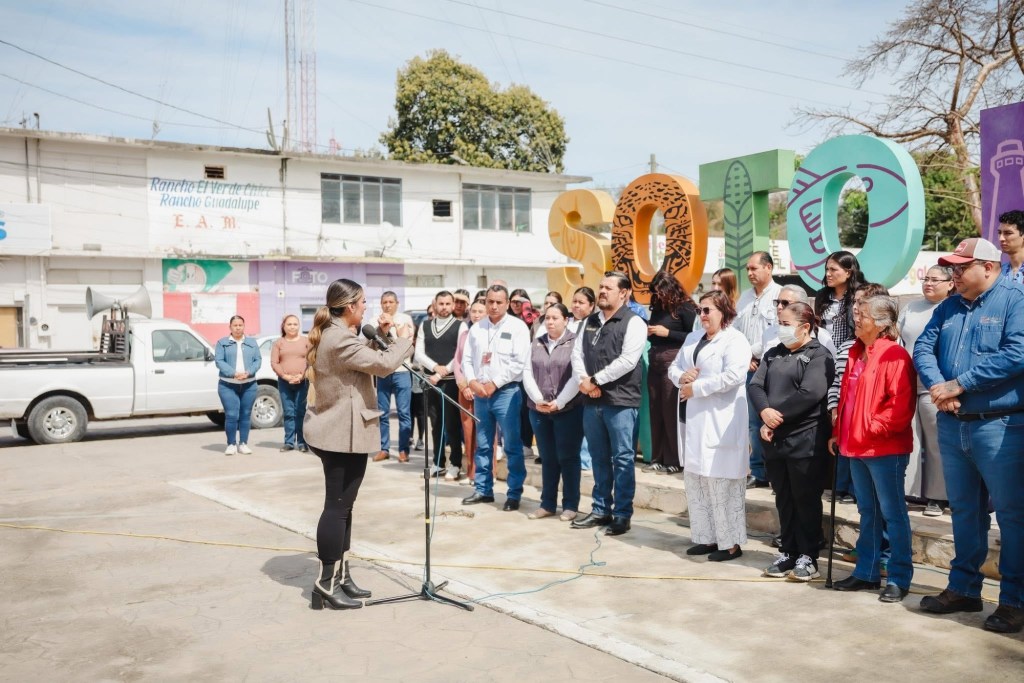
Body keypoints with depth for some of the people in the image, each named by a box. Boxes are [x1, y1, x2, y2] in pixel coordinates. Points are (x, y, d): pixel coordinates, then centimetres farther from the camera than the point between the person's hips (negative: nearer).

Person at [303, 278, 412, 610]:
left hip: (337, 430, 11)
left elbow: (365, 358, 20)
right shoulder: (339, 339, -21)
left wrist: (382, 334, 8)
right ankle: (326, 584, 2)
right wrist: (405, 339, -7)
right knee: (337, 506, -5)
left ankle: (339, 575, 23)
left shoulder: (333, 334, 13)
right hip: (343, 433, -11)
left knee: (342, 505, 15)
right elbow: (385, 364, -24)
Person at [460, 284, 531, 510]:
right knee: (482, 445, 12)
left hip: (506, 392, -5)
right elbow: (467, 359, 12)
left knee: (512, 446, -2)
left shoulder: (517, 327, -3)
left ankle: (514, 493, 6)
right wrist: (472, 382, -6)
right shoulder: (476, 328, 12)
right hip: (480, 392, 5)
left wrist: (494, 384, -11)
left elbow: (520, 362, -11)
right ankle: (483, 489, 22)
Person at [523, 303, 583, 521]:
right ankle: (547, 504, 18)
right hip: (539, 410, 4)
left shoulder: (575, 343, -4)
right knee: (547, 458, 10)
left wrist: (558, 403, -17)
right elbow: (527, 373, 4)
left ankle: (570, 505, 10)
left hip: (568, 409, -4)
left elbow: (577, 377, -13)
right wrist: (538, 400, -10)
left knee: (568, 457, 1)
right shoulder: (536, 344, 12)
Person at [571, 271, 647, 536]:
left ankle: (622, 515, 9)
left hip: (620, 401, -6)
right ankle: (600, 510, 25)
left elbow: (627, 361, -16)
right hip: (592, 400, 6)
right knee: (599, 458, 14)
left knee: (623, 459, 0)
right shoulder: (590, 322, 15)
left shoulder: (633, 322, -6)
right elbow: (577, 353, 10)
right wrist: (583, 382, -8)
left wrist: (594, 380, -14)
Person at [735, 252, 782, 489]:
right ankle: (758, 471, 15)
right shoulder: (745, 297, 17)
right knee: (753, 421, 9)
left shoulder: (780, 295, -6)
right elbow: (735, 330, 16)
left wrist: (750, 352, -8)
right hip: (747, 368, 6)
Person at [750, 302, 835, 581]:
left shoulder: (819, 355, -6)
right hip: (775, 438, 7)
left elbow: (810, 394, -19)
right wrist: (765, 412, -15)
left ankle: (807, 557, 13)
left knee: (806, 500, 3)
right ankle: (788, 552, 23)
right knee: (783, 499, 13)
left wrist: (777, 416, -13)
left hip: (805, 439, -6)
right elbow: (756, 385, 5)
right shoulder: (773, 354, 15)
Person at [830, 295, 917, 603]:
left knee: (892, 514, 1)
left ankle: (899, 578, 9)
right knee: (868, 512, 15)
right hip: (856, 448, 8)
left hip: (885, 448, -8)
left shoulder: (895, 355, -13)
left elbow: (901, 405, -19)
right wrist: (838, 433, 15)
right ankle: (867, 572, 24)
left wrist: (873, 428, -18)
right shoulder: (856, 353, 14)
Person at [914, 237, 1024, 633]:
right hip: (952, 424, 7)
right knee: (964, 511, 15)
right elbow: (923, 348, 6)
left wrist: (957, 384, -18)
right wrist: (936, 386, -14)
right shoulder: (948, 308, 12)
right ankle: (963, 588, 26)